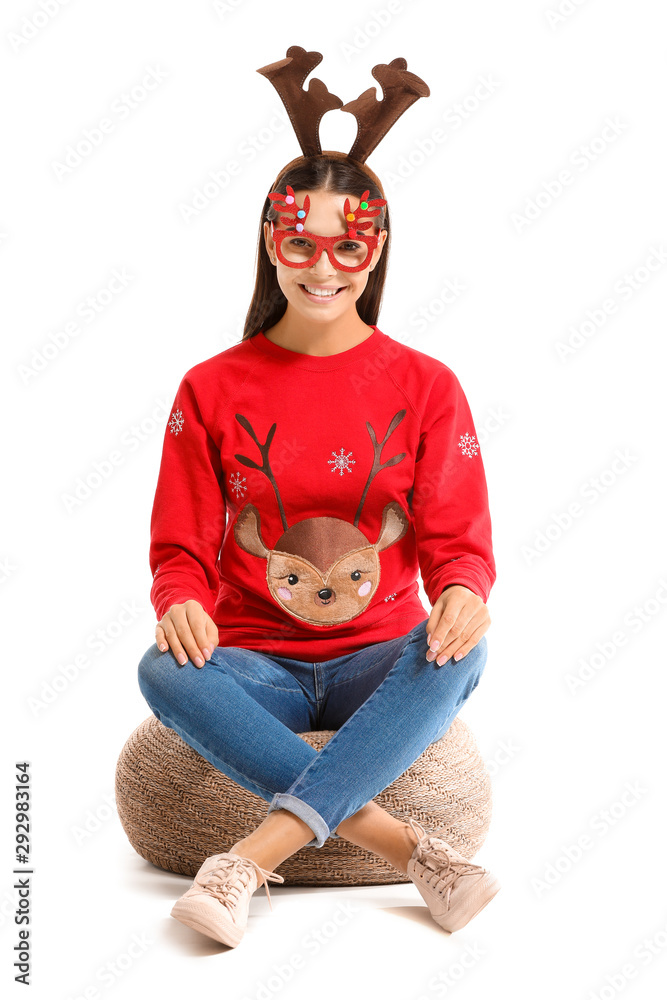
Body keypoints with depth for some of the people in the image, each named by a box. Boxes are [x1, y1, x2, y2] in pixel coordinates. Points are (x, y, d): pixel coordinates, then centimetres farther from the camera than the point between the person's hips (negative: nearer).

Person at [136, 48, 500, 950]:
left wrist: (462, 590, -25)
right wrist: (179, 601, -21)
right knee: (164, 673, -32)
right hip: (255, 666, 0)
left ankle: (255, 857, -35)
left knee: (459, 658, -33)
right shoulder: (213, 388, 4)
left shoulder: (425, 387, 4)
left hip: (382, 664, 0)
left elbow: (459, 539, 0)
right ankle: (406, 845, -33)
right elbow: (181, 547, 3)